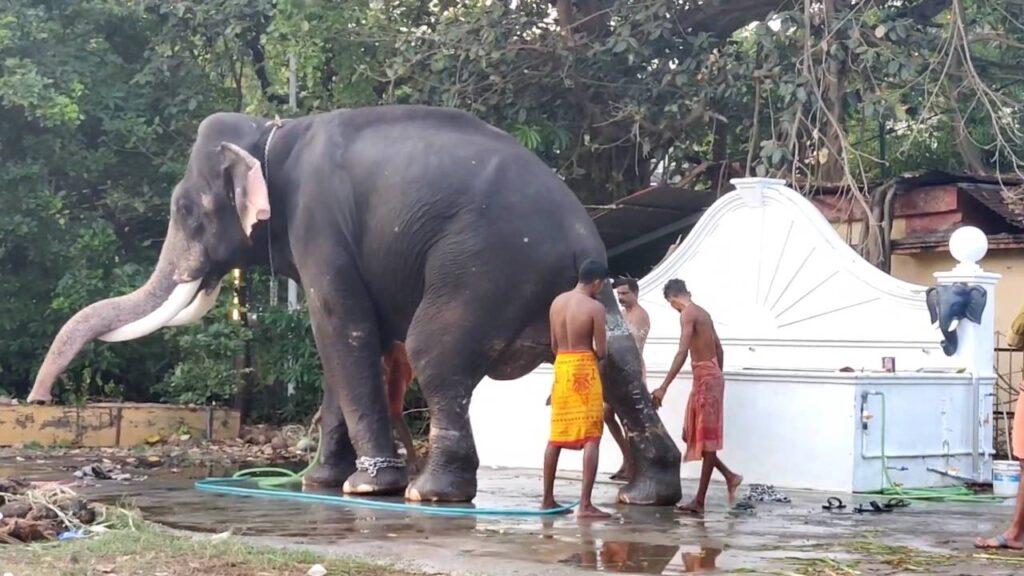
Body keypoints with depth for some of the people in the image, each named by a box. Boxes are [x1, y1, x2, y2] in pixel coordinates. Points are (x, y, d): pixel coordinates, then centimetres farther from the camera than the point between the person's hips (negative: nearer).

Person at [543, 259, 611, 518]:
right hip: (584, 370, -6)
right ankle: (585, 504, -10)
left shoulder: (557, 302, 7)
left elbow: (554, 345, 12)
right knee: (591, 438, -4)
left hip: (561, 367, 6)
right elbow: (601, 352, -10)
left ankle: (547, 499, 18)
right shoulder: (595, 307, -11)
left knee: (556, 437, 14)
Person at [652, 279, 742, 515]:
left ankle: (699, 501, -3)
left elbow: (682, 353, -23)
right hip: (712, 375, 9)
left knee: (706, 440, -6)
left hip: (705, 378, -9)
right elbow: (719, 348, 21)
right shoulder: (703, 313, 15)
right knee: (694, 436, 14)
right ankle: (730, 476, 20)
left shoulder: (687, 314, -13)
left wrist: (664, 387, -24)